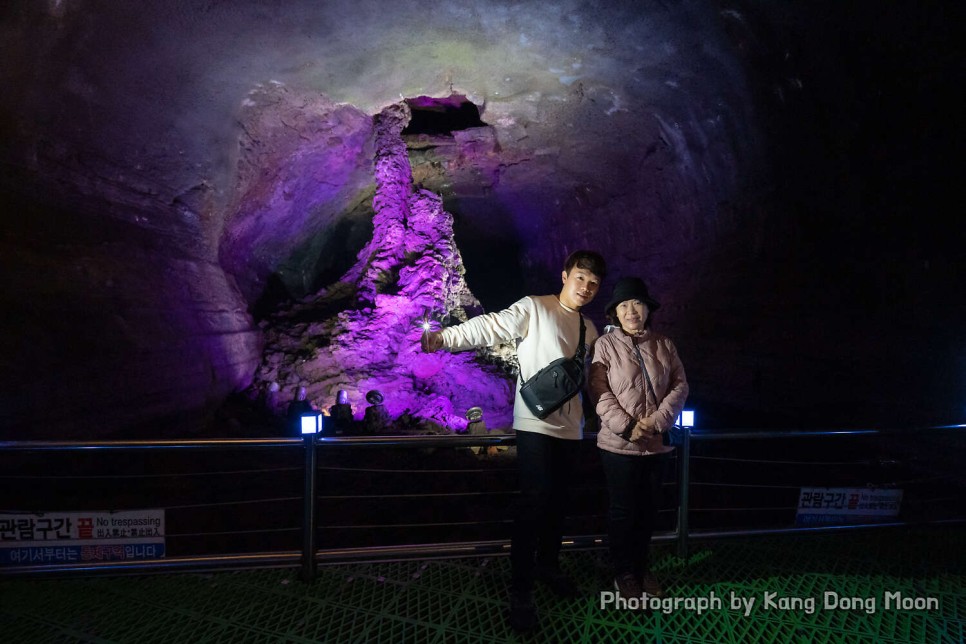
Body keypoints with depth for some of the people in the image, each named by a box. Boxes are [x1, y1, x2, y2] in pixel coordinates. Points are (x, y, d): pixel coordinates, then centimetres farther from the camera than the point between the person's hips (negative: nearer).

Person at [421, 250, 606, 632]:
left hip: (570, 427, 6)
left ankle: (548, 567, 33)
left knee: (558, 500, 14)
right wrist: (445, 337, -29)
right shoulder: (533, 308, -6)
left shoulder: (589, 329, 14)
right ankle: (521, 591, -3)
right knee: (535, 501, -11)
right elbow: (491, 327, -17)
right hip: (536, 422, -6)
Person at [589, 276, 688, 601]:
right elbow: (600, 392, -10)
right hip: (619, 444, -3)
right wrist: (626, 427, -18)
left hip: (656, 443, 4)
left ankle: (641, 567, 32)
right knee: (623, 510, 6)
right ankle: (623, 573, 22)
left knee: (648, 509, 14)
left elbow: (680, 385, 1)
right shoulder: (605, 345, -5)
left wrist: (657, 421, -13)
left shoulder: (664, 344, 5)